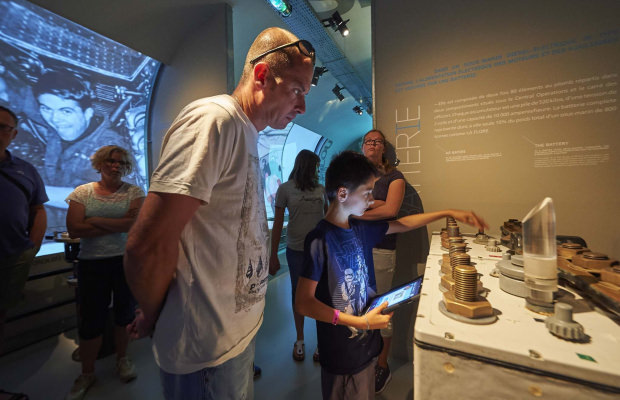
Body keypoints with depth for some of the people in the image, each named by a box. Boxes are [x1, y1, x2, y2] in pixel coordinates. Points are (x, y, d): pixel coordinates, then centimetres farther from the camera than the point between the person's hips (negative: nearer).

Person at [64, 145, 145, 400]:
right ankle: (87, 374, 31)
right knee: (90, 319, 8)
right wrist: (119, 224, -13)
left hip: (128, 260, 0)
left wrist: (96, 221, -10)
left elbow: (135, 223, -13)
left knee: (125, 312, 12)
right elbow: (74, 229, -7)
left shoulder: (134, 191, 1)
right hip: (92, 263, 1)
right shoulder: (82, 192, 4)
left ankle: (122, 359, 35)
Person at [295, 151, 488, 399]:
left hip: (367, 342, 7)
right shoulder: (320, 240, -25)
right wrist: (360, 322, -23)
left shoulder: (360, 228, -3)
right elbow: (304, 303, -23)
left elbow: (401, 225, 11)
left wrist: (448, 213, 11)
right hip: (342, 354, -7)